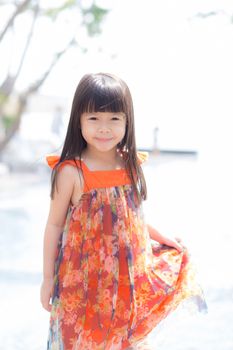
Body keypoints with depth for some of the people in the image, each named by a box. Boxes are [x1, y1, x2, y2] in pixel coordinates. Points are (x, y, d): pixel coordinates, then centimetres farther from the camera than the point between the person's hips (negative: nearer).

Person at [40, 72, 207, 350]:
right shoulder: (71, 172, -16)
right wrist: (48, 279, -5)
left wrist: (163, 239, 16)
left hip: (127, 276, 4)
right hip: (82, 280, -4)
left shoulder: (130, 166, -2)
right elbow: (55, 224, -8)